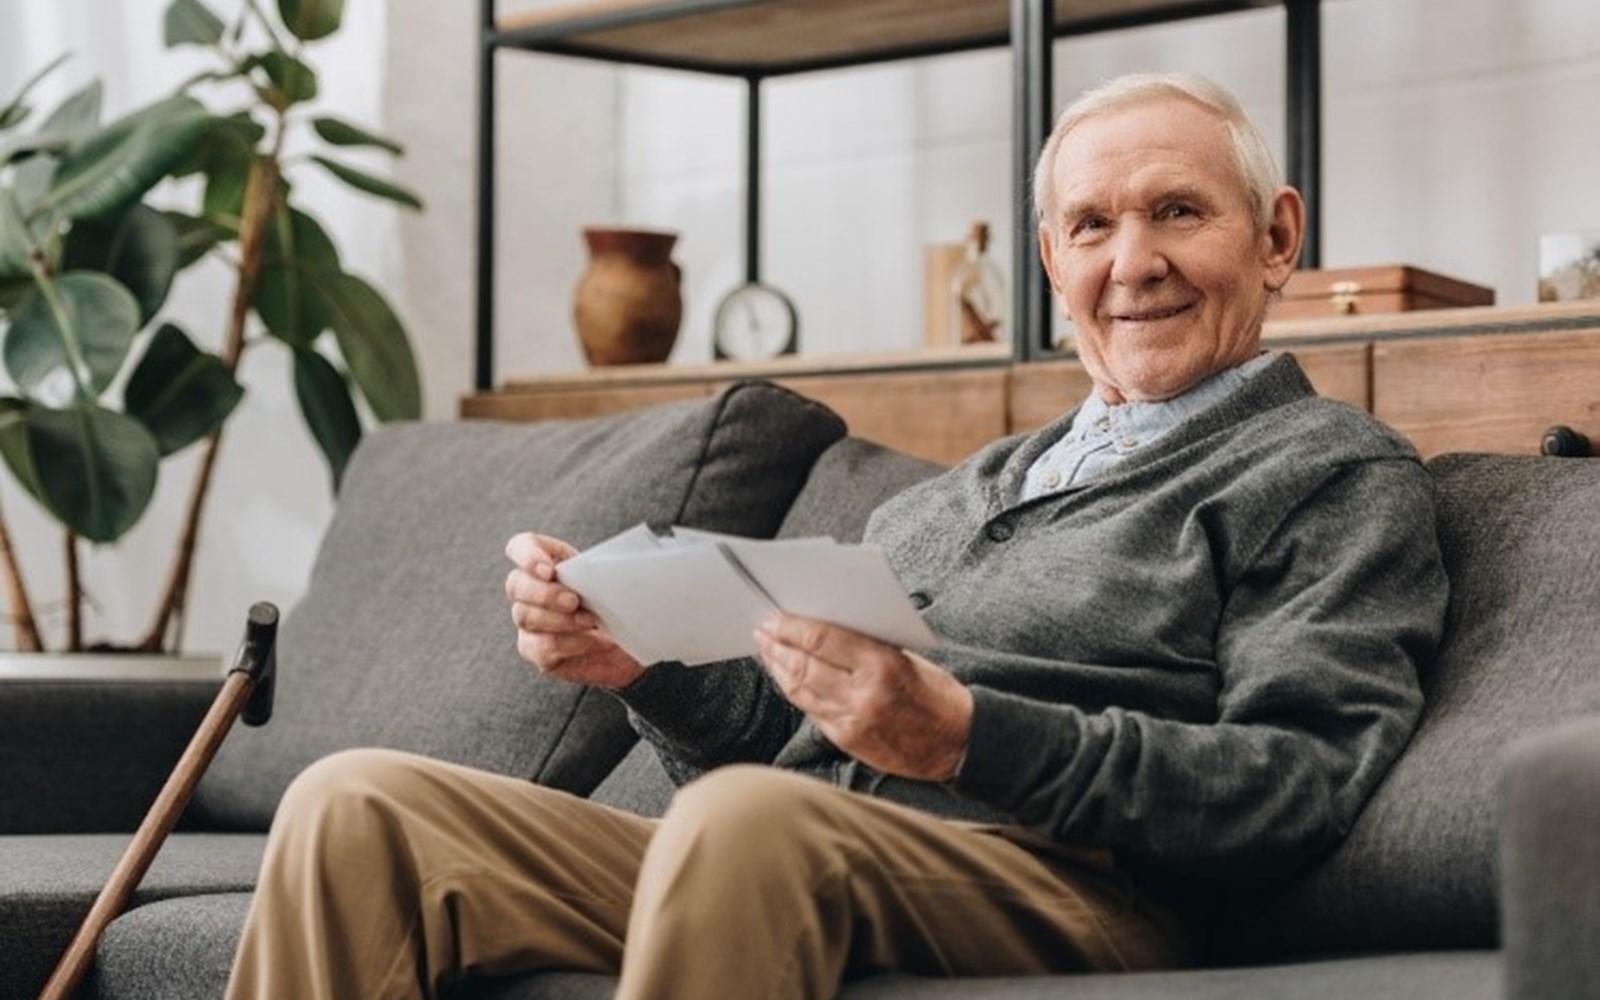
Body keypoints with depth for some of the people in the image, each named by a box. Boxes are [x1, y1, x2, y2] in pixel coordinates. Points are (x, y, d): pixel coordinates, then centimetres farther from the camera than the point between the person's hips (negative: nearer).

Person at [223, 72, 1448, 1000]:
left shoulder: (1341, 476, 9)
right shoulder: (965, 491, 31)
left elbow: (1309, 786, -8)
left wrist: (961, 737, -20)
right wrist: (643, 660, 3)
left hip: (1059, 893, -7)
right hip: (768, 867, 7)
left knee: (750, 819, -39)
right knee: (355, 806, -11)